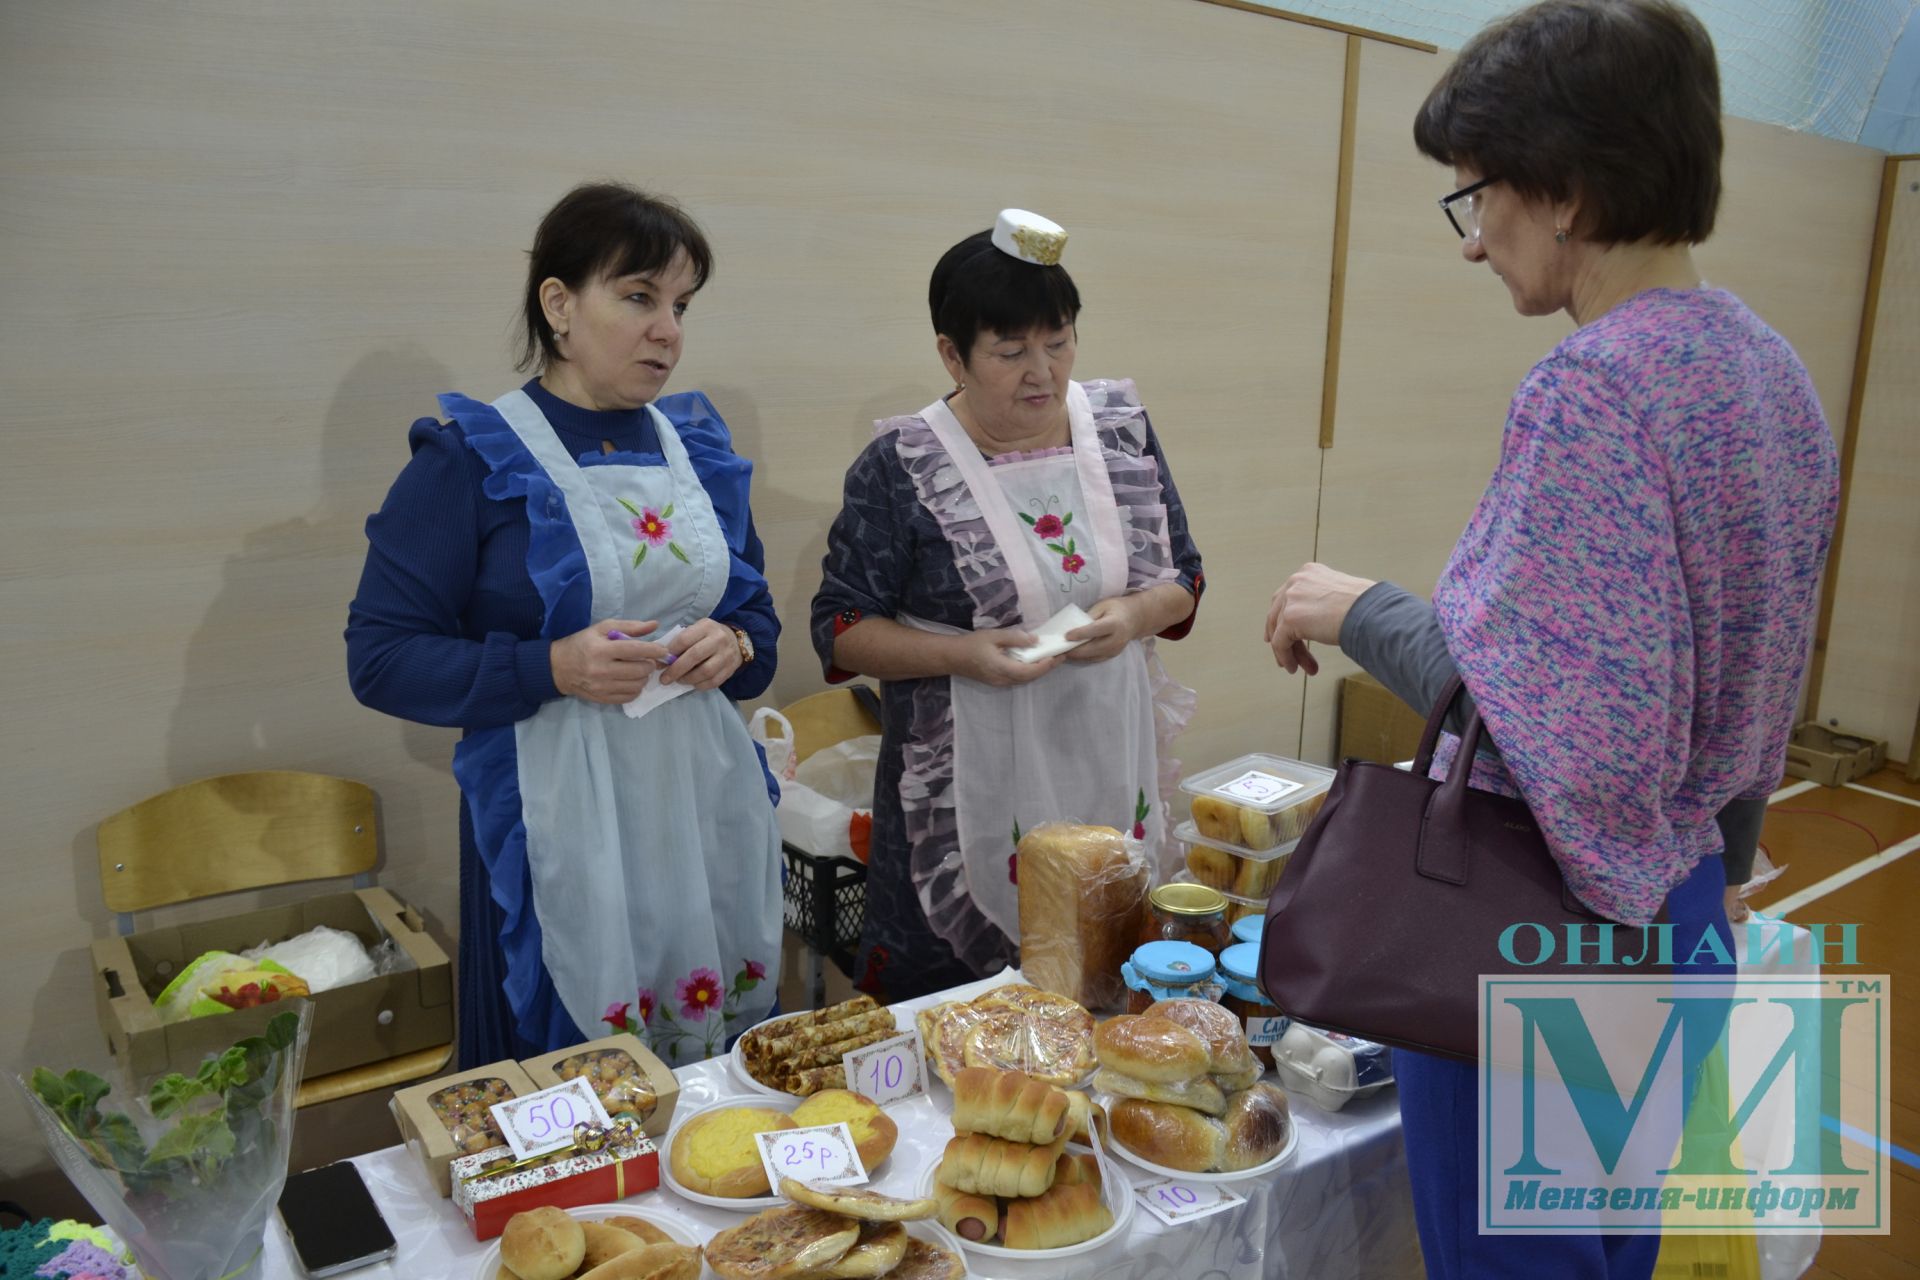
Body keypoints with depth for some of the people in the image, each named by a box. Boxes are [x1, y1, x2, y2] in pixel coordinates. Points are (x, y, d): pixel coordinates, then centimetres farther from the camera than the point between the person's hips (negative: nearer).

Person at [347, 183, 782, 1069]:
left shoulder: (696, 445, 10)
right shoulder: (473, 458, -6)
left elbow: (757, 613, 18)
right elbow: (381, 656, -8)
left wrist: (733, 646, -6)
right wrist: (552, 669, -21)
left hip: (705, 803, 5)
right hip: (560, 821, -4)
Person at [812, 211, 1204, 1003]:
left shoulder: (1121, 428, 5)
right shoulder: (900, 467, -8)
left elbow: (1183, 578, 11)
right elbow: (841, 629, -5)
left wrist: (1135, 614, -11)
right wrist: (963, 654, -20)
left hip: (1108, 768, 4)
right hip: (968, 788, -3)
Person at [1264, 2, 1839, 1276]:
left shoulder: (1591, 385, -23)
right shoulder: (1773, 367, 5)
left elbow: (1579, 725, -26)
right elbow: (1751, 687, 13)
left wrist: (1364, 612, -15)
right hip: (1678, 919, 9)